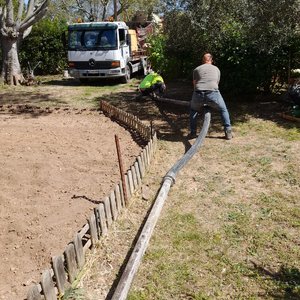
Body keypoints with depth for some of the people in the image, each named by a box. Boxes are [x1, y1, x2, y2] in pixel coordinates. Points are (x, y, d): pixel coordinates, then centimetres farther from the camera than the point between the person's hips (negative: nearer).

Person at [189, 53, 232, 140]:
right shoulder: (216, 69, 26)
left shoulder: (196, 69, 23)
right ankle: (228, 132, 19)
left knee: (193, 110, 29)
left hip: (198, 94, 0)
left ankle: (193, 132, 25)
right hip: (213, 93, 0)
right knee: (223, 110, 24)